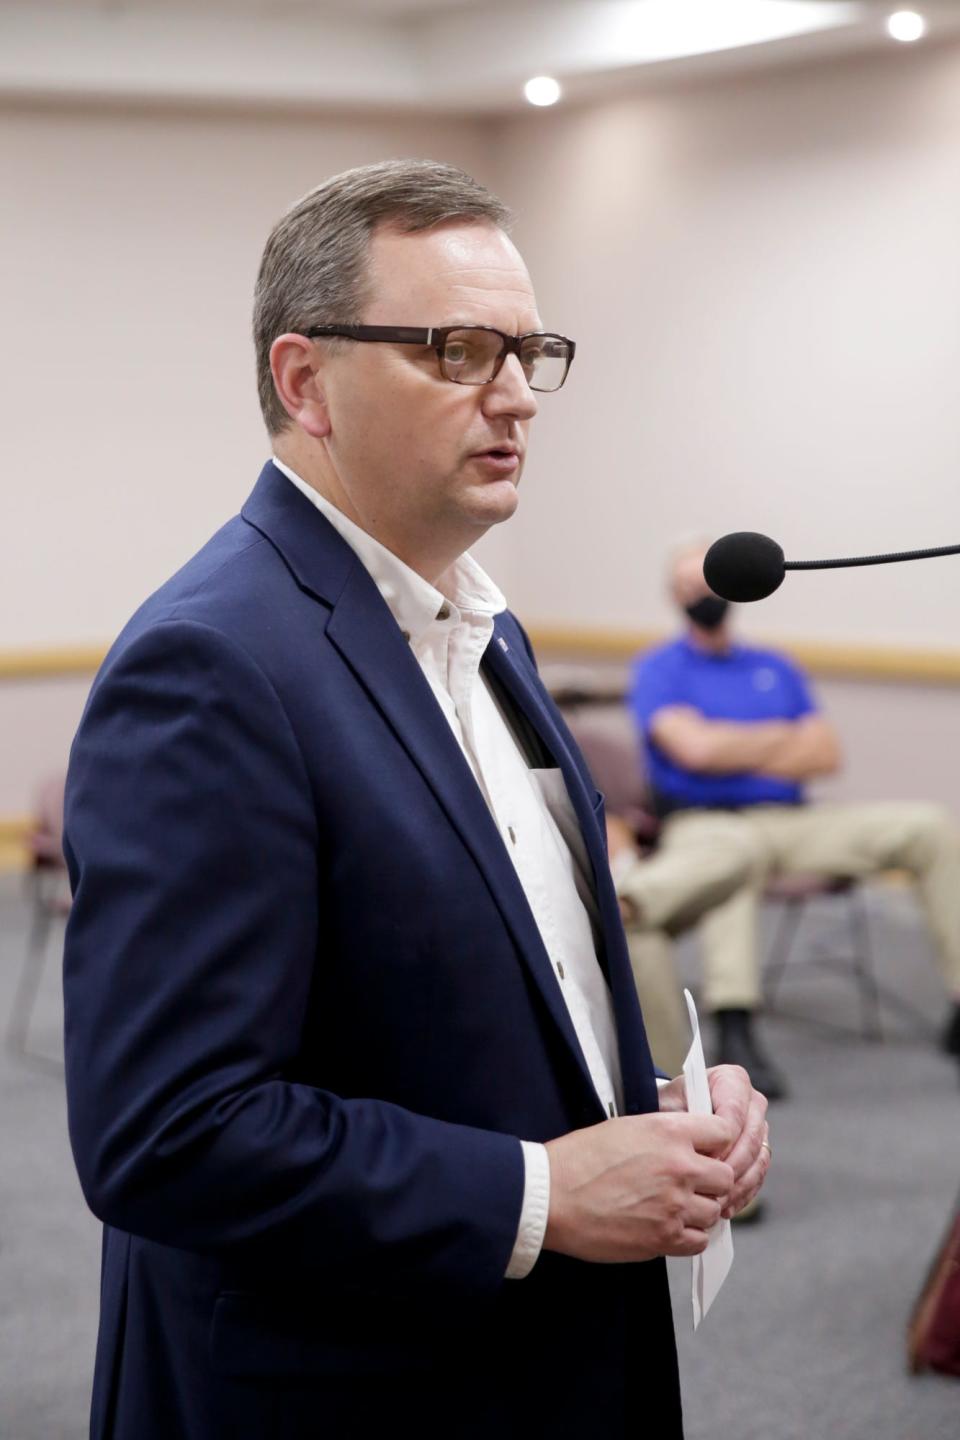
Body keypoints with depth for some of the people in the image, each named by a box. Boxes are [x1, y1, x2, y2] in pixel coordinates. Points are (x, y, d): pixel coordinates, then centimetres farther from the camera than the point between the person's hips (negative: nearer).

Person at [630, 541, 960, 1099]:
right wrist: (785, 736, 1)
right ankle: (736, 1032, -54)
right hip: (704, 819, -5)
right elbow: (695, 748, -12)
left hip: (795, 821, 5)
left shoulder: (776, 667, 22)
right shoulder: (659, 669, 7)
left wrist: (735, 751, -5)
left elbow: (827, 754, 8)